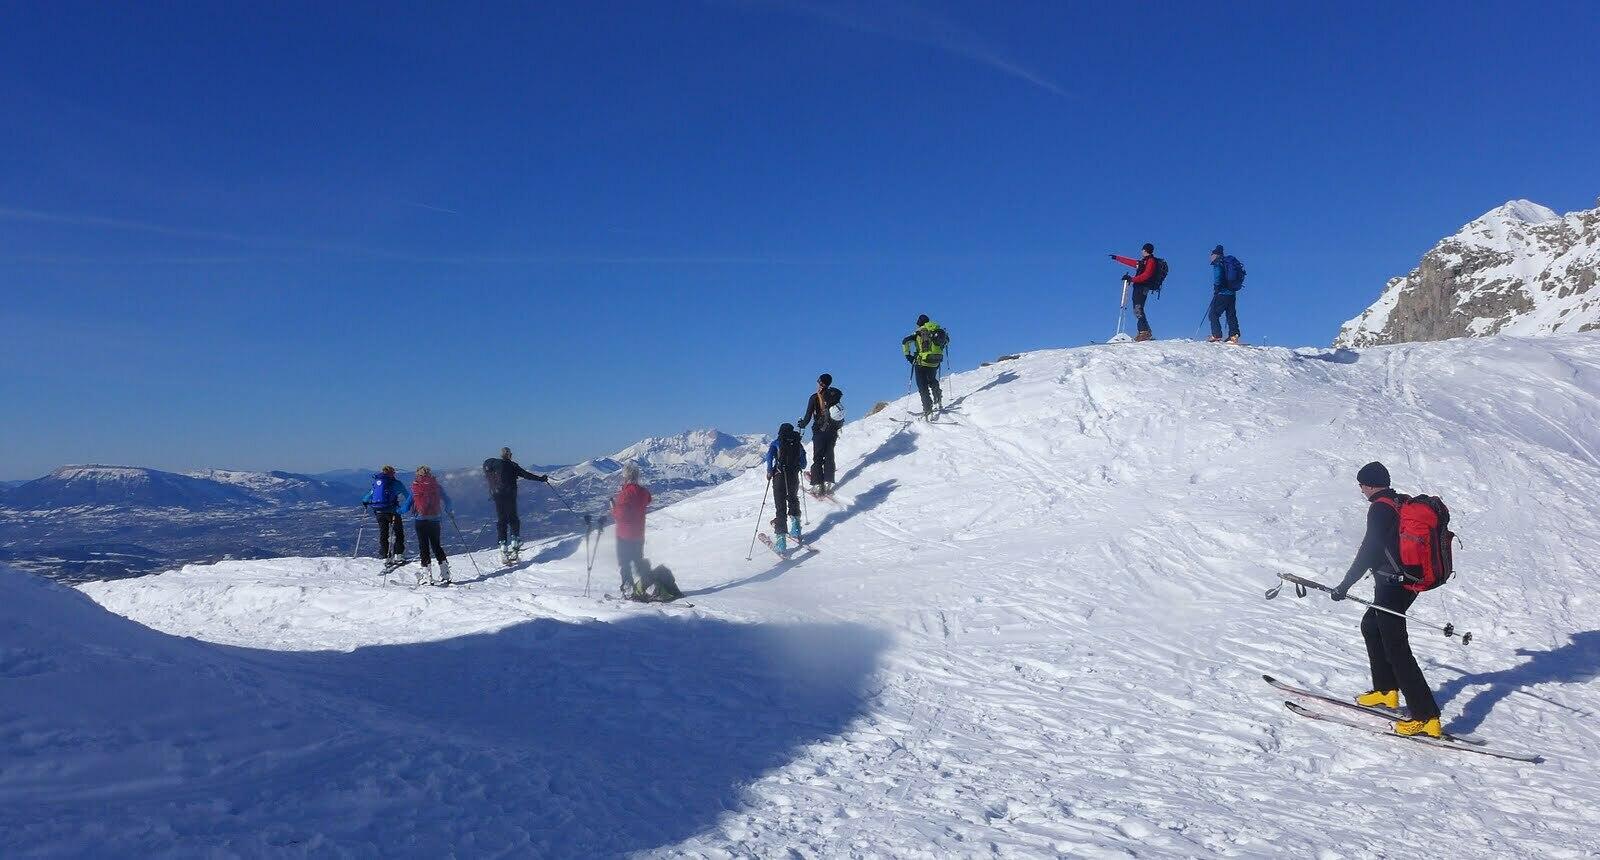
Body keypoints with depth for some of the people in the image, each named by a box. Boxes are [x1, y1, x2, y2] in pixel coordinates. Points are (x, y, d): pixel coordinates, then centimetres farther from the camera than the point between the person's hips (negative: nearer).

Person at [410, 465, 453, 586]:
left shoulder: (415, 486, -2)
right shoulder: (436, 485, 3)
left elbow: (409, 504, -3)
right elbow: (447, 499, 7)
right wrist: (450, 511, 26)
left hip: (421, 520, -2)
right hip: (435, 520, 2)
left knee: (424, 547, 2)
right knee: (436, 546, 12)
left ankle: (427, 575, -3)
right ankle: (445, 573, 5)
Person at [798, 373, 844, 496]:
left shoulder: (814, 398, -12)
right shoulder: (834, 393, 0)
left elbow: (808, 416, -10)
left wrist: (802, 424, 8)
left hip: (820, 430, -4)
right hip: (833, 430, 4)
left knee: (817, 457, 3)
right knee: (829, 456, 12)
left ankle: (817, 484, -3)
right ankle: (828, 482, 6)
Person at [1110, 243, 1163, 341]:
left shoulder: (1151, 261, -5)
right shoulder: (1143, 261, 24)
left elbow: (1146, 275, -18)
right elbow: (1130, 262, 35)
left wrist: (1132, 279, -22)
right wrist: (1117, 258, 41)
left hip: (1143, 287, -10)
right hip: (1139, 287, 10)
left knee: (1138, 308, -21)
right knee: (1137, 309, 3)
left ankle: (1145, 331, -29)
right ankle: (1143, 331, -3)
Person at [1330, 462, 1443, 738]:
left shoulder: (1380, 508, -16)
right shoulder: (1403, 503, 11)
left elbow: (1368, 552, -20)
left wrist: (1345, 585, -16)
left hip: (1391, 587, -10)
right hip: (1410, 581, 10)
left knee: (1396, 648, -8)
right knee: (1370, 626, 25)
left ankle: (1426, 717, -10)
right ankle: (1386, 690, 29)